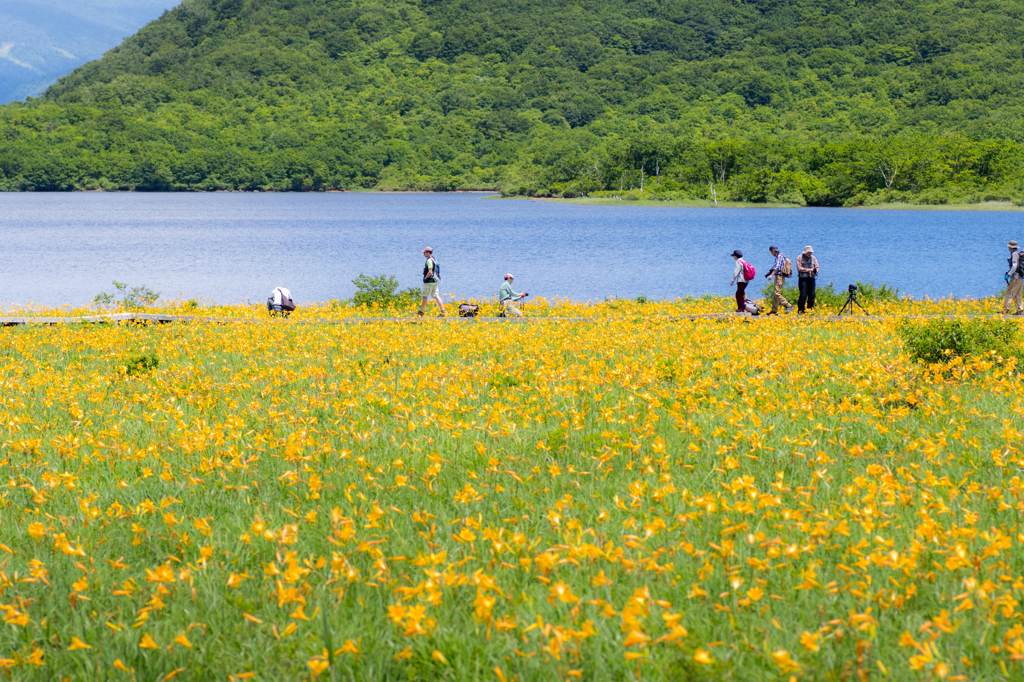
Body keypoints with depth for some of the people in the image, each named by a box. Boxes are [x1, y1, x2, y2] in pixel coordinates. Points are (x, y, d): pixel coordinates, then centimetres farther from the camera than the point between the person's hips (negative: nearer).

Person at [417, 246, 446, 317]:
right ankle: (442, 310, -1)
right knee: (436, 296, 7)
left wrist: (425, 278, -11)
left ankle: (421, 312, 6)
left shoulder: (429, 261, -17)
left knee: (425, 297, -1)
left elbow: (430, 272, -26)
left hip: (429, 282, -9)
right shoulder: (434, 260, 14)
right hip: (435, 281, 9)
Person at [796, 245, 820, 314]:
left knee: (811, 295, 1)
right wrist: (809, 270, -15)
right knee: (803, 294, -9)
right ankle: (800, 309, -3)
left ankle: (810, 308, 9)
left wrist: (815, 271, -13)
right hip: (803, 278, -5)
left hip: (811, 278, 5)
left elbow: (817, 267, 11)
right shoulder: (800, 258, -1)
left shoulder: (813, 258, 14)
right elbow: (799, 268, -10)